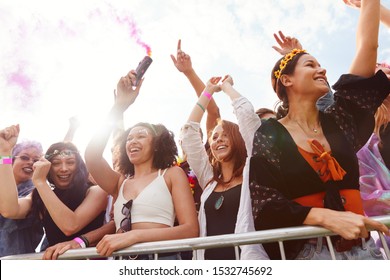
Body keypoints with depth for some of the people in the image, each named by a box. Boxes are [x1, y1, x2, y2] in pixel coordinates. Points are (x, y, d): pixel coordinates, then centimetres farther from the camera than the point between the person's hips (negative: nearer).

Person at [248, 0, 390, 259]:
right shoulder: (269, 136, -7)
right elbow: (266, 206, -14)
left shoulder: (338, 120, 5)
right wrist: (329, 217, -25)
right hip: (308, 251, -4)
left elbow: (368, 45, 8)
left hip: (363, 246, 5)